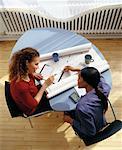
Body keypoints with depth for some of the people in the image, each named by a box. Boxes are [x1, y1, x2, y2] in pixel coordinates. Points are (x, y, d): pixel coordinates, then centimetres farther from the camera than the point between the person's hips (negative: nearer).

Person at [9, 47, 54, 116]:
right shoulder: (20, 85, -43)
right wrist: (45, 85, -30)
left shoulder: (23, 73, -20)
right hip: (32, 108, -7)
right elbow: (33, 104, -29)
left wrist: (32, 74, -11)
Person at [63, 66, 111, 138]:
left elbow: (90, 132, -30)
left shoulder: (83, 108, -45)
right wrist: (76, 69, -2)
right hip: (102, 124, 5)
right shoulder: (104, 88, -27)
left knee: (67, 111, 17)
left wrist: (71, 121, -19)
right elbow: (96, 75, -4)